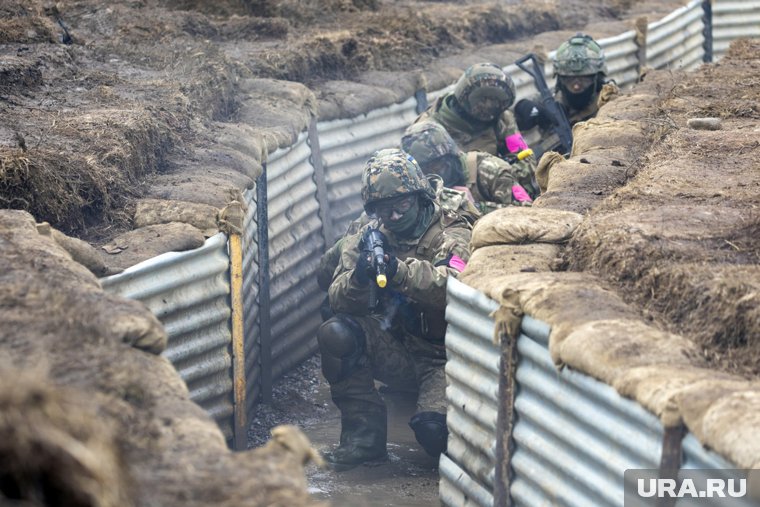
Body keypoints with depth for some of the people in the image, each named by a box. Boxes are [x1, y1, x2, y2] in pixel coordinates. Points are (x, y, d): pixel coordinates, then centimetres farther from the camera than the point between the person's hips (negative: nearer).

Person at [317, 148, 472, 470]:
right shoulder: (368, 237, 6)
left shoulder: (451, 235, -7)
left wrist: (401, 272, -43)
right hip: (396, 352, 4)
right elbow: (338, 300, -4)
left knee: (433, 429, -28)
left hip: (441, 355, -4)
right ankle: (364, 432, -10)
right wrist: (358, 278, -27)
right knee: (335, 333, -22)